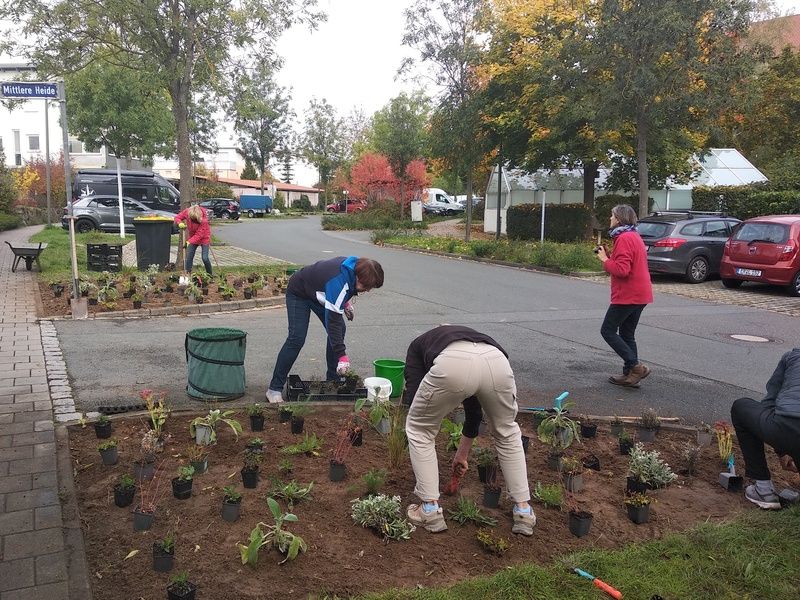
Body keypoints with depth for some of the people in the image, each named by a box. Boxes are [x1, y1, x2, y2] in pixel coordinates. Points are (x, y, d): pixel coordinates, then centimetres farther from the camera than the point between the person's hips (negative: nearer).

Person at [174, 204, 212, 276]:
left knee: (205, 258, -11)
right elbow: (177, 217, -3)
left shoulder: (203, 220, -32)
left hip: (204, 237, -5)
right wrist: (180, 223, -24)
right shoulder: (187, 212, -19)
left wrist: (189, 241, -38)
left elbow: (199, 235, -30)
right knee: (189, 257, 2)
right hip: (192, 237, 5)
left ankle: (210, 275, 6)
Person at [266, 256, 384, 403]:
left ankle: (332, 379, 10)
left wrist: (345, 302, 2)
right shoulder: (338, 281, -42)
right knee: (297, 338, -18)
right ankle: (274, 388, -12)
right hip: (299, 293, -8)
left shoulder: (355, 266, -17)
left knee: (340, 330, -1)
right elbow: (333, 320, -42)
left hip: (319, 291, 8)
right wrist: (342, 356, -42)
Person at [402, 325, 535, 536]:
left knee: (419, 430, 25)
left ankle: (430, 510, 27)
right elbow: (473, 405, 52)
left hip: (453, 364, -4)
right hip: (496, 360, 4)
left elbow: (413, 393, 22)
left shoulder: (419, 344, 39)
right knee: (507, 433, 34)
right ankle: (523, 510, 35)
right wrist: (463, 454, 64)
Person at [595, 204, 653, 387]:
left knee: (608, 331, -1)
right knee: (627, 335, 14)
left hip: (627, 296, -10)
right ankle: (629, 374, 15)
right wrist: (607, 255, 6)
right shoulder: (634, 236, 18)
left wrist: (604, 259, -11)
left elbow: (621, 270, -25)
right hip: (639, 295, 10)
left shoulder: (624, 239, -16)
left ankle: (636, 366, -6)